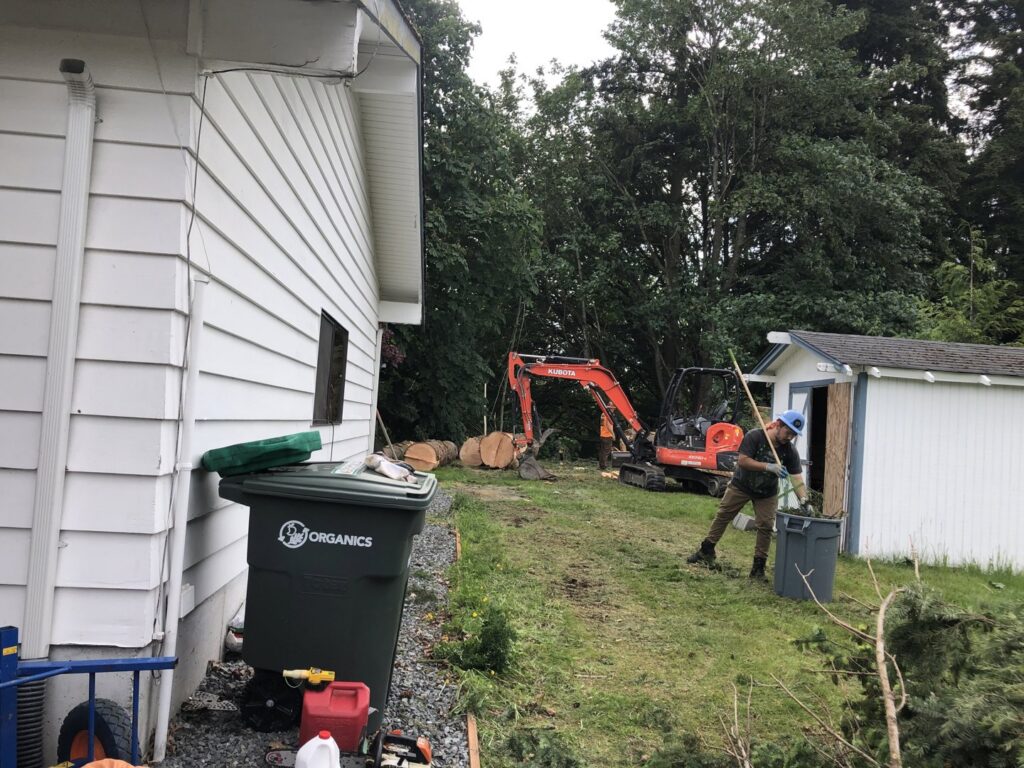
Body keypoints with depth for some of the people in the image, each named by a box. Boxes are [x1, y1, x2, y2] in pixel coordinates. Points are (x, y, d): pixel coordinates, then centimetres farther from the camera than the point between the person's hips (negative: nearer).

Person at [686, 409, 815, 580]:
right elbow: (743, 460, -32)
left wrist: (804, 500, -38)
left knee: (765, 526, -5)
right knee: (723, 516, 4)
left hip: (767, 493, 2)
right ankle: (707, 551, 17)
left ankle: (758, 566, 4)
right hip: (741, 486, -2)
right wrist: (768, 467, -41)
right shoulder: (754, 436, -26)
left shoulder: (790, 451, -18)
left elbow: (797, 478, -22)